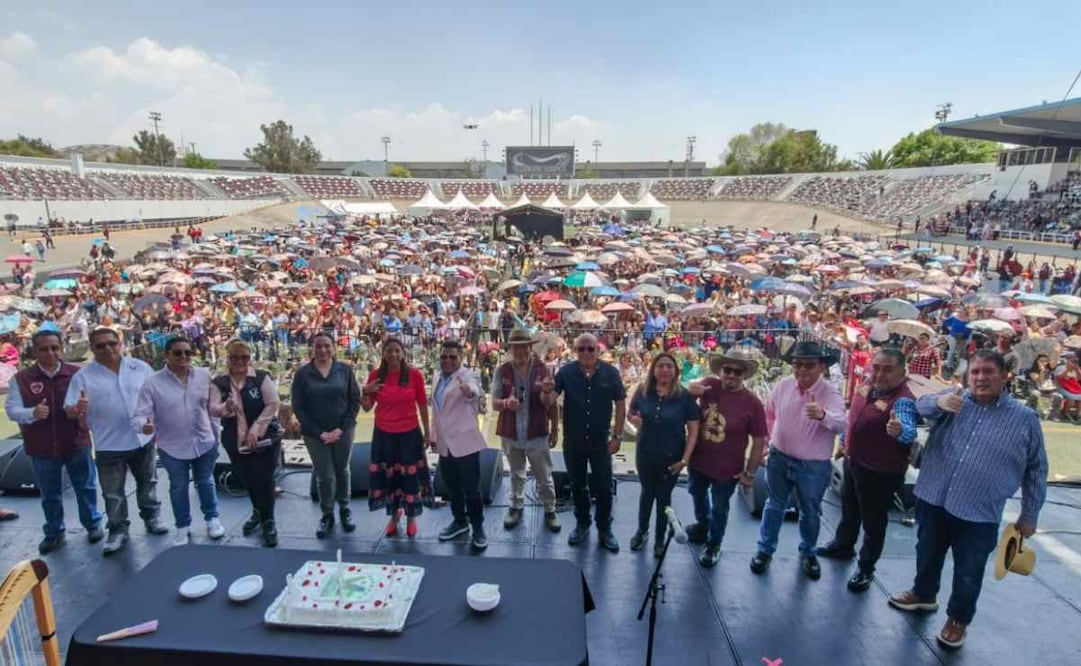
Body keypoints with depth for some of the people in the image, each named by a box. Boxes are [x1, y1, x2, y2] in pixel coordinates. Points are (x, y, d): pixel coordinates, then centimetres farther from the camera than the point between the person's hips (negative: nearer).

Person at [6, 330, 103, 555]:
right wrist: (32, 413, -27)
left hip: (77, 443, 0)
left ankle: (93, 524, 31)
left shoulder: (77, 374, -5)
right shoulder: (20, 379, -5)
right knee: (49, 494, 15)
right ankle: (54, 532, 33)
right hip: (41, 448, 0)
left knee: (85, 487, 13)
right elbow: (11, 409, -6)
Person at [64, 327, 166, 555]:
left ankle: (152, 517, 34)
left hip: (143, 439, 2)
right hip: (109, 445, -2)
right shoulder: (83, 376, -6)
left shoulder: (140, 367, -1)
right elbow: (69, 411, -7)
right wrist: (77, 409, -31)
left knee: (147, 483, 17)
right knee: (113, 493, 8)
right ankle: (118, 530, 24)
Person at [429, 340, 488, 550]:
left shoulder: (466, 376, -14)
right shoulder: (436, 377, 7)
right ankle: (460, 521, 35)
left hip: (465, 442, -6)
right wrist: (433, 434, 19)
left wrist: (469, 391, -62)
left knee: (471, 489, 3)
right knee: (452, 487, 18)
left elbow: (474, 390, -38)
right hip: (444, 443, 6)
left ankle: (478, 527, 18)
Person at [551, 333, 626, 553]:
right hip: (573, 440, 1)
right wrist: (547, 392, -38)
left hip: (600, 440, -1)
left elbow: (620, 404, -3)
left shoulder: (610, 373, -10)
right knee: (578, 485, 16)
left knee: (604, 485, 9)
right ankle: (582, 523, 36)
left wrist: (617, 436, -6)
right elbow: (550, 401, -15)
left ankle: (604, 527, 29)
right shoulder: (566, 372, -10)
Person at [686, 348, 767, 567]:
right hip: (697, 461, 4)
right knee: (697, 494, 30)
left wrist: (750, 472, -10)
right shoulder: (710, 385, -14)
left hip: (727, 469, -4)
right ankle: (702, 524, 60)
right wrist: (692, 388, -25)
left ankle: (713, 545, 43)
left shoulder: (752, 403, -19)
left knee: (719, 510, 17)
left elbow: (759, 441, -13)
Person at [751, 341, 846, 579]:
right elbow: (769, 414, 8)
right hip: (779, 459, 2)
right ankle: (765, 550, 34)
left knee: (810, 513, 18)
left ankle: (807, 553, 42)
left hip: (813, 466, -2)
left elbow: (840, 425, -39)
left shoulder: (830, 393, -20)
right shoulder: (783, 386, -10)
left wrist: (822, 415, -59)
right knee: (774, 506, 17)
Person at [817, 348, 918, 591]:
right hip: (853, 462, 8)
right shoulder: (866, 389, -1)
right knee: (849, 509, 26)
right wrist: (844, 443, 23)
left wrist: (899, 430, -66)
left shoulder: (903, 400, -26)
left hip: (881, 472, -8)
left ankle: (866, 569, 28)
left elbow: (909, 431, -44)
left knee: (873, 521, 9)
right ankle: (843, 546, 49)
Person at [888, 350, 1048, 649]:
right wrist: (939, 401, -41)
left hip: (979, 513, -2)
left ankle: (958, 619, 36)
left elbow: (1036, 471, 3)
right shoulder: (953, 399, 1)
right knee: (927, 555, 22)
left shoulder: (1025, 418, -4)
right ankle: (923, 594, 46)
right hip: (933, 499, 2)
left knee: (968, 574, 13)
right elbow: (922, 405, -18)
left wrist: (1029, 516, 5)